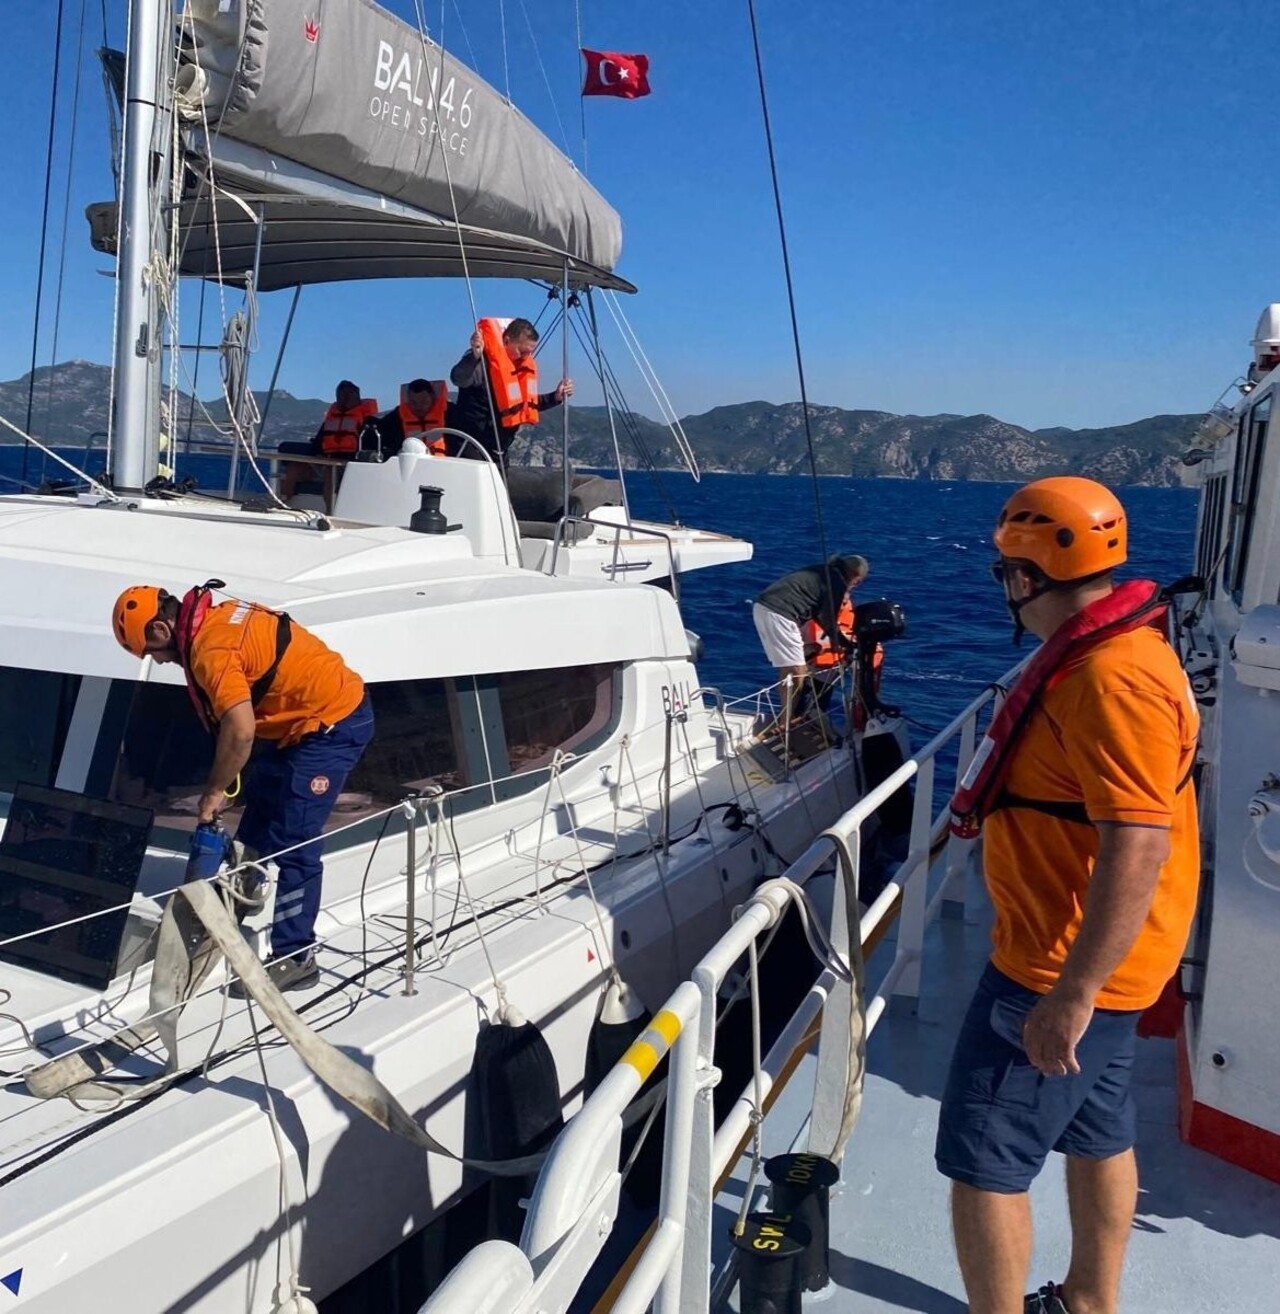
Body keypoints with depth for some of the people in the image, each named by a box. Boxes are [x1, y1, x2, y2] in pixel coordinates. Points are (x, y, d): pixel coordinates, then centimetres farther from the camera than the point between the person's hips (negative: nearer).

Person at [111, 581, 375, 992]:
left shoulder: (210, 647, -21)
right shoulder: (216, 617, 8)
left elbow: (240, 731, -28)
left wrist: (214, 791, -15)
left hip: (333, 722, -11)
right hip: (304, 720, 11)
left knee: (292, 843, -8)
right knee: (257, 825, 18)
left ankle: (295, 957, 2)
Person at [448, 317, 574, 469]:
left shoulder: (523, 366, 8)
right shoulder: (484, 361, -17)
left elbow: (528, 403, 20)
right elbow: (457, 380, -36)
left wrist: (556, 397, 5)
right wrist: (474, 356, -53)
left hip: (498, 450, 8)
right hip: (470, 446, -8)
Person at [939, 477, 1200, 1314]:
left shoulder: (1110, 677, -27)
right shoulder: (1108, 648, 7)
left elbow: (1138, 844, -32)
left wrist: (1071, 993, -29)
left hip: (1066, 967, -11)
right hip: (1093, 958, 11)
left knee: (984, 1161, -1)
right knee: (1099, 1134, 24)